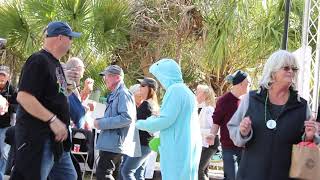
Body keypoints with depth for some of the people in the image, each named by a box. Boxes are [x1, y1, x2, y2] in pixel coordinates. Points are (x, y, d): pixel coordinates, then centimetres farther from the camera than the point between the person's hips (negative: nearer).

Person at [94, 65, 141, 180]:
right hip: (112, 143, 11)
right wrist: (100, 121, 11)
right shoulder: (114, 95, 19)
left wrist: (102, 123, -19)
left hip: (114, 144, -11)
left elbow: (127, 118, -23)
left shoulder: (123, 94, -12)